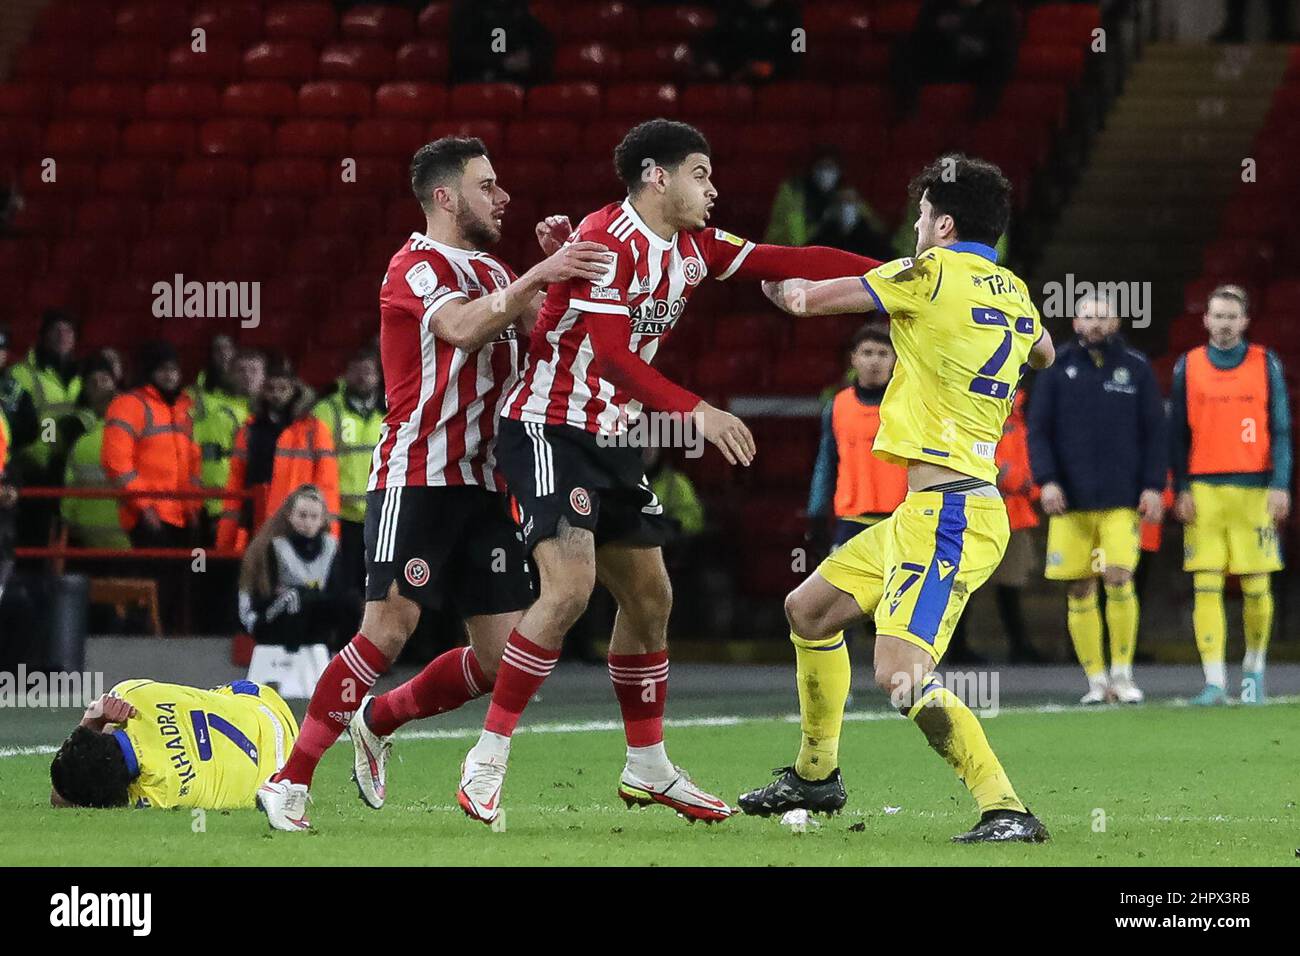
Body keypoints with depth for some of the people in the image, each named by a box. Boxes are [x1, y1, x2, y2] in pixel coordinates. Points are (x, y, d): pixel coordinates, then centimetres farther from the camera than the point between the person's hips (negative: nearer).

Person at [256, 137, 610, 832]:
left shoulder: (491, 272, 21)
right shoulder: (417, 265, -6)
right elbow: (462, 329, -24)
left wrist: (560, 268, -3)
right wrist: (537, 277, -32)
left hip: (482, 483, 8)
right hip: (416, 476, -8)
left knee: (503, 657, 0)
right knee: (390, 629, -19)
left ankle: (378, 722, 22)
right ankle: (288, 782, -13)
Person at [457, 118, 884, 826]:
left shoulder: (692, 246, 7)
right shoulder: (608, 240, -18)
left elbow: (786, 262, 8)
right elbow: (609, 352, -27)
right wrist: (694, 412, -33)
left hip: (611, 439, 9)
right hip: (548, 428, -9)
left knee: (649, 599, 12)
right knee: (569, 587, -23)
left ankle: (647, 769, 25)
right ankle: (486, 762, -17)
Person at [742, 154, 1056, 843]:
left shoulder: (934, 272, -11)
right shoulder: (1013, 292, 13)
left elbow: (810, 298, -4)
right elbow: (1043, 353, 36)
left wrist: (776, 284, 17)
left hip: (948, 510, -10)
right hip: (926, 512, 10)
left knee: (899, 672, -20)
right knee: (808, 609, 21)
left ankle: (1006, 811, -22)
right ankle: (816, 775, 34)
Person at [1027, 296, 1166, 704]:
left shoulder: (1136, 368, 7)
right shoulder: (1057, 369, 6)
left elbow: (1155, 432, 7)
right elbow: (1038, 430, 5)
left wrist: (1153, 486, -1)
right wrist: (1046, 479, -8)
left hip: (1122, 501, -1)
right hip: (1070, 501, 1)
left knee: (1118, 579, -15)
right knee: (1079, 591, 0)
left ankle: (1122, 671, -1)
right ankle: (1096, 680, 9)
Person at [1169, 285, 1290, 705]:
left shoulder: (1266, 365, 7)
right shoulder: (1188, 367, 8)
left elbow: (1280, 430, 6)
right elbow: (1177, 433, 9)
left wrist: (1280, 486, -3)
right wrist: (1181, 490, 0)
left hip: (1255, 491, 0)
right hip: (1203, 491, 0)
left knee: (1256, 588, 1)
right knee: (1205, 587, -7)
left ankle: (1253, 669, 21)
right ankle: (1214, 681, -8)